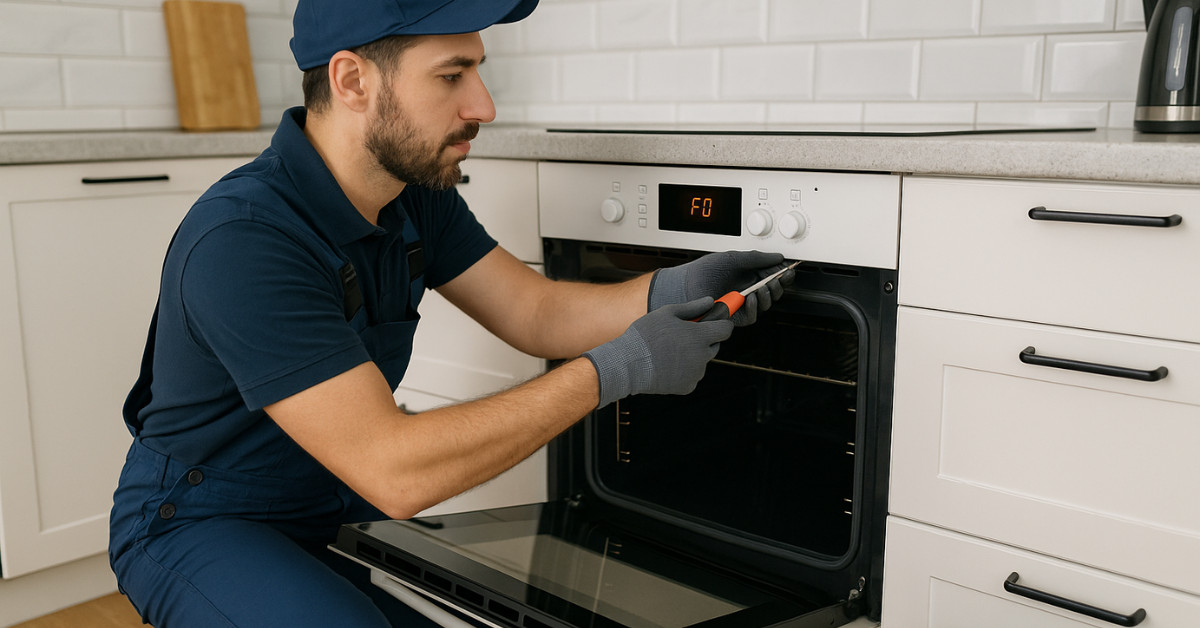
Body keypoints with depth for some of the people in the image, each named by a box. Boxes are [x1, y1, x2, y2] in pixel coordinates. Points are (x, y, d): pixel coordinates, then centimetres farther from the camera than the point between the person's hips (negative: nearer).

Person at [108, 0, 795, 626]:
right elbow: (394, 472, -34)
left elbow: (535, 311, -1)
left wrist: (672, 290, -19)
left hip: (333, 508, 7)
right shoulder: (241, 242, -31)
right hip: (201, 527, -7)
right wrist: (615, 370, -32)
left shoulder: (418, 191, -4)